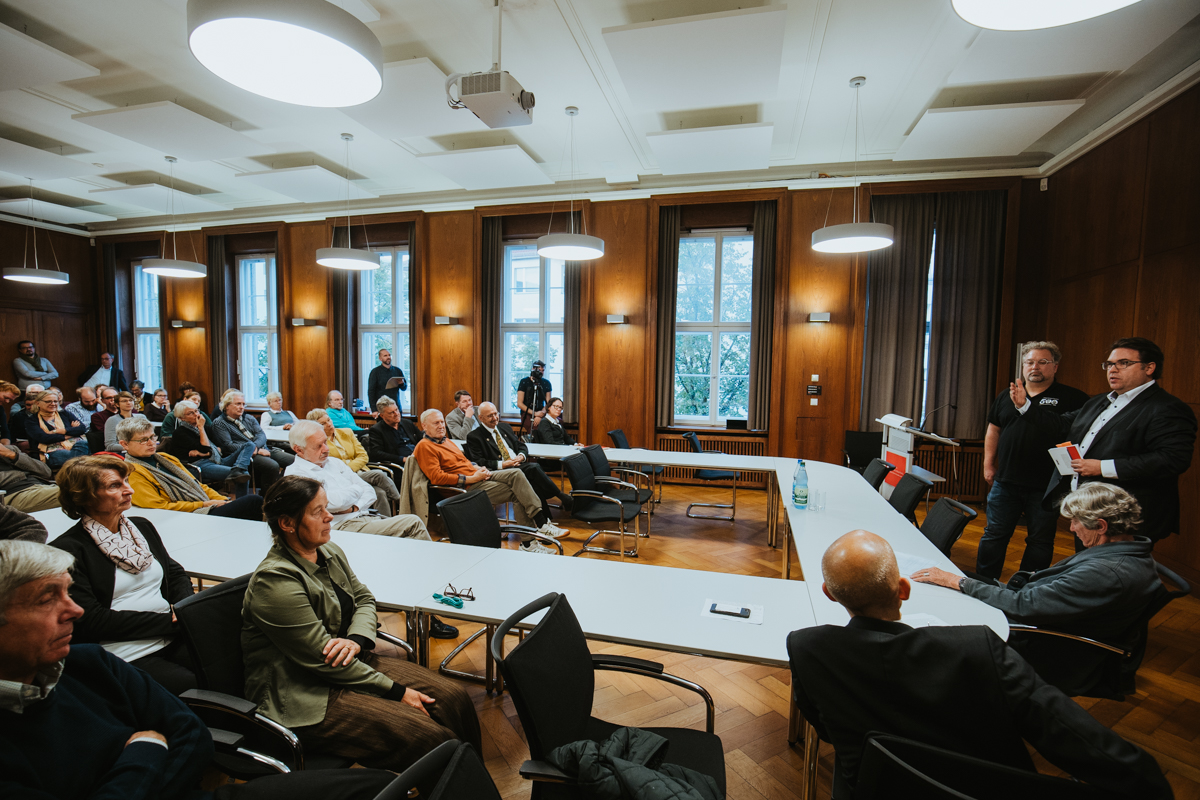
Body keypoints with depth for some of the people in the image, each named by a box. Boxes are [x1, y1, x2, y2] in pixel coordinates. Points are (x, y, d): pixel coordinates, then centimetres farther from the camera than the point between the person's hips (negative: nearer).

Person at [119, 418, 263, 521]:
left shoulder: (166, 459, 23)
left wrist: (224, 501, 7)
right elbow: (160, 507, -9)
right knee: (253, 502, -27)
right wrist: (205, 504, -11)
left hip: (209, 507, 8)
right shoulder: (131, 472, -1)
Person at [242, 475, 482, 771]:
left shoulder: (329, 552, 3)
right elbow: (322, 659, -21)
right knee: (426, 735, -21)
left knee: (455, 699, -6)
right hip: (302, 697, -8)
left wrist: (357, 639, -12)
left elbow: (364, 599, 12)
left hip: (352, 663, 8)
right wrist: (396, 691, -17)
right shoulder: (275, 581, -22)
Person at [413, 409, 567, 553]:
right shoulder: (424, 447, -6)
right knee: (517, 494, -17)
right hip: (467, 487, -8)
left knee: (516, 474, -15)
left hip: (477, 475, 8)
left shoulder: (446, 441, 22)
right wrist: (471, 478, -18)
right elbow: (437, 477, -17)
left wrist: (479, 469, 3)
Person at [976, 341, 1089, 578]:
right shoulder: (1006, 396, 10)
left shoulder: (1072, 399, -1)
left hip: (1046, 485, -3)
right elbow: (993, 431, 15)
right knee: (994, 534, 7)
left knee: (1040, 540, 10)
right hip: (1006, 481, 3)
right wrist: (988, 465, 10)